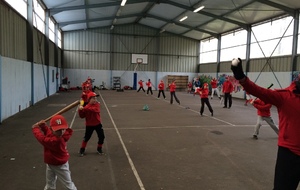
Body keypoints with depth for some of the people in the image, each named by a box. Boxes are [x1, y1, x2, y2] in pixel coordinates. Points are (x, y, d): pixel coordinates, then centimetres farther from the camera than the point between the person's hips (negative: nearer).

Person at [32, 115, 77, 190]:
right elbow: (47, 131, 7)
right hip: (50, 163, 8)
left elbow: (42, 139, -37)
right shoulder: (51, 132, -17)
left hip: (60, 165, -8)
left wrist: (35, 128, -21)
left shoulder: (57, 140, -41)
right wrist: (43, 126, -14)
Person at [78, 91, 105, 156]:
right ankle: (82, 149, 23)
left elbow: (95, 110, -31)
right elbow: (82, 116, -6)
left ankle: (99, 148, 24)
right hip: (89, 125, -1)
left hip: (97, 124, 1)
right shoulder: (86, 107, -8)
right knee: (86, 137, 2)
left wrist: (85, 108, -38)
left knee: (102, 136, 3)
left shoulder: (97, 104, -8)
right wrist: (80, 110, -24)